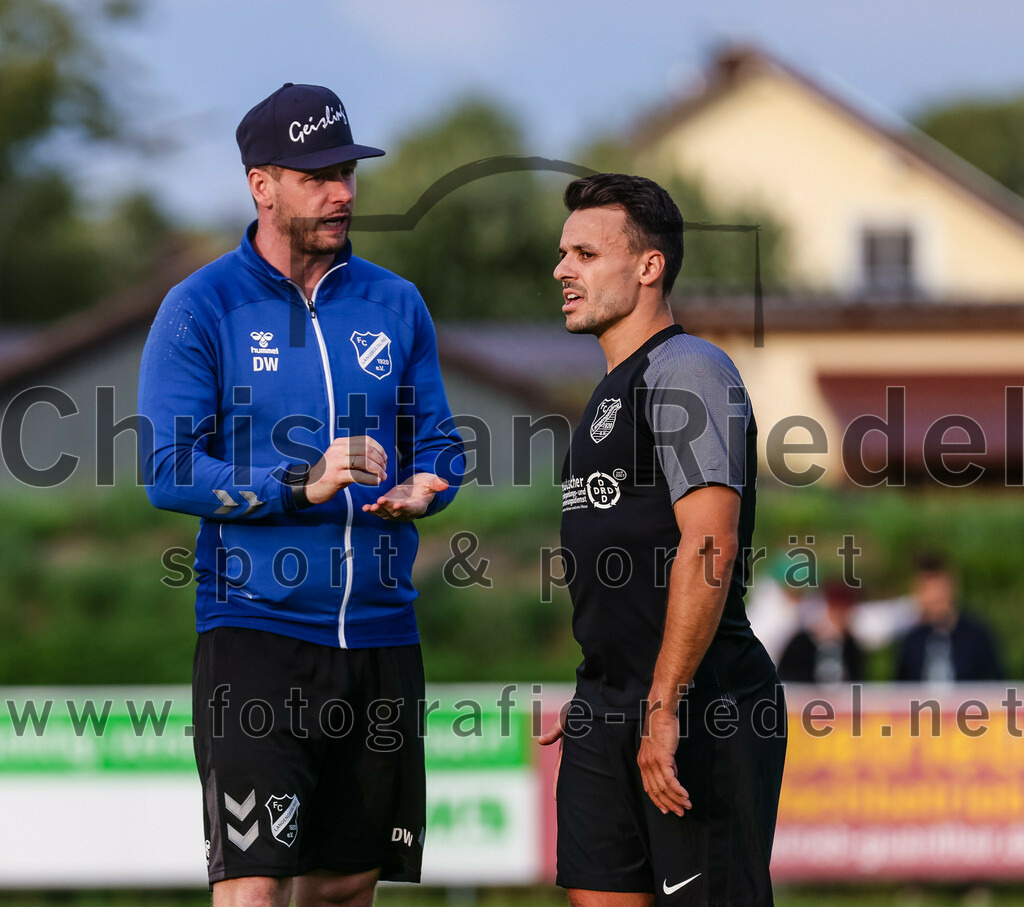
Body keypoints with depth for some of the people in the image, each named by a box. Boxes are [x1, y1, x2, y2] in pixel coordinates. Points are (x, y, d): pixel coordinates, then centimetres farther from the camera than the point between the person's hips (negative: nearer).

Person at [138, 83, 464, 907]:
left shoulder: (395, 305, 12)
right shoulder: (202, 308, -2)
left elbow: (440, 444, 16)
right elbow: (167, 470, -9)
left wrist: (417, 492, -8)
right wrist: (302, 487, -20)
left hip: (381, 634, 5)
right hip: (255, 629, -5)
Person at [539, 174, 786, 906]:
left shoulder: (688, 372, -10)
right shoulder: (617, 389, 21)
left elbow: (710, 547, -20)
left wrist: (663, 708, -24)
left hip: (700, 708, -9)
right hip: (612, 709, 9)